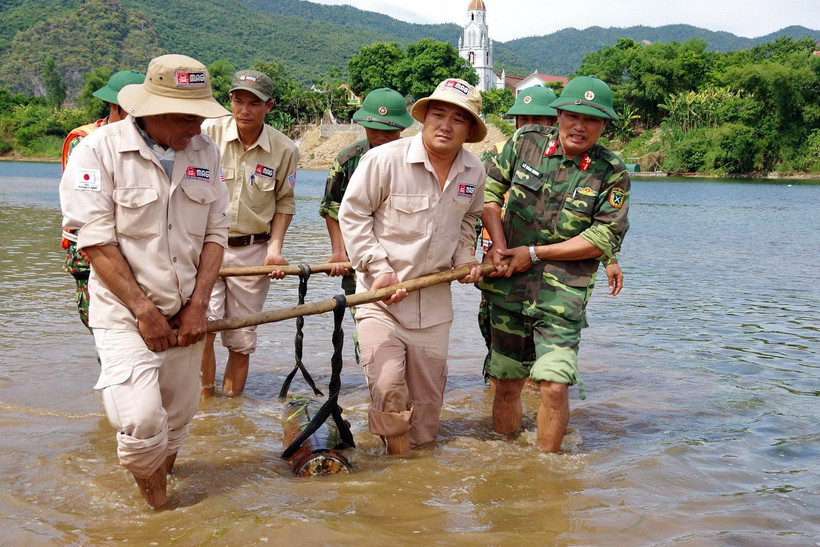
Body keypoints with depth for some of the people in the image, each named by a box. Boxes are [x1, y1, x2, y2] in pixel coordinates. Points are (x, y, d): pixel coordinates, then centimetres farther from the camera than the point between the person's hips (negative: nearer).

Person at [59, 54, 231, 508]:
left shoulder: (204, 151, 4)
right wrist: (144, 310, -15)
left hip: (185, 312, 5)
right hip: (125, 313, -4)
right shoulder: (100, 149, -11)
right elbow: (96, 241, -14)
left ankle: (158, 480, 37)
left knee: (177, 416, 10)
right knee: (141, 420, -16)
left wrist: (198, 305, -3)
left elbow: (215, 232, 6)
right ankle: (149, 488, 14)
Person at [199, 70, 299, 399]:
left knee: (241, 341, 9)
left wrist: (275, 247, -2)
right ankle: (204, 400, 3)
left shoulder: (284, 150, -3)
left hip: (253, 251, 2)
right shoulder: (207, 134, -8)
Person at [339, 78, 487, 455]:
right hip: (382, 295, -4)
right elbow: (352, 215, -8)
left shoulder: (474, 172, 3)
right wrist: (379, 269, -14)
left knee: (428, 394, 12)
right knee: (387, 387, -15)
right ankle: (397, 456, 9)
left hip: (435, 297, 5)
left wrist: (465, 259, 4)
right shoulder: (384, 159, -14)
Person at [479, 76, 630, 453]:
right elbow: (490, 189, 10)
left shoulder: (611, 174, -5)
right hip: (508, 287, 3)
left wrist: (534, 253, -11)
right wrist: (499, 246, -3)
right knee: (506, 383, 11)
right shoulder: (526, 141, 2)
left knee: (553, 384, -13)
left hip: (563, 294, -2)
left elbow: (605, 238, -9)